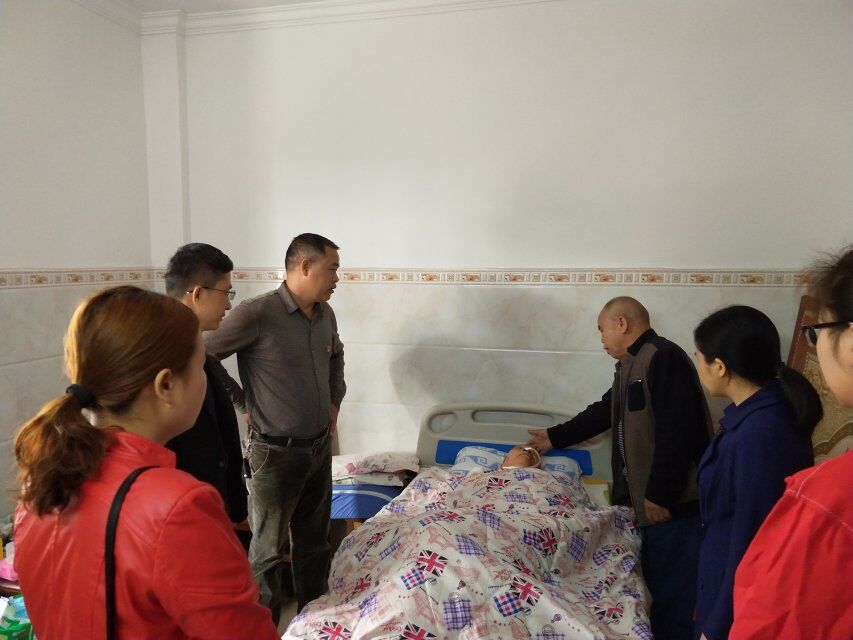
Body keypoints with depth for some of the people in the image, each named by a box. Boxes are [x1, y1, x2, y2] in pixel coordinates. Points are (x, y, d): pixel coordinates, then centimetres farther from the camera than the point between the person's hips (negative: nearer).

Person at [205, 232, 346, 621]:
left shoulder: (325, 314, 4)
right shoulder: (258, 313, -20)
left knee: (314, 543, 20)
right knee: (268, 549, 10)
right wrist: (241, 402, -10)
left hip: (320, 448, 7)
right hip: (275, 453, -7)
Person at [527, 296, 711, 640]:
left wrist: (660, 494, -19)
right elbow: (604, 412, 28)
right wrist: (555, 437, 33)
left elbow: (677, 431, -21)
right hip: (645, 498, 9)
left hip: (673, 503, -9)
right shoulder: (631, 365, 17)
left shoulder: (664, 357, -14)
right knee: (656, 586, 14)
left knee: (673, 592, -2)